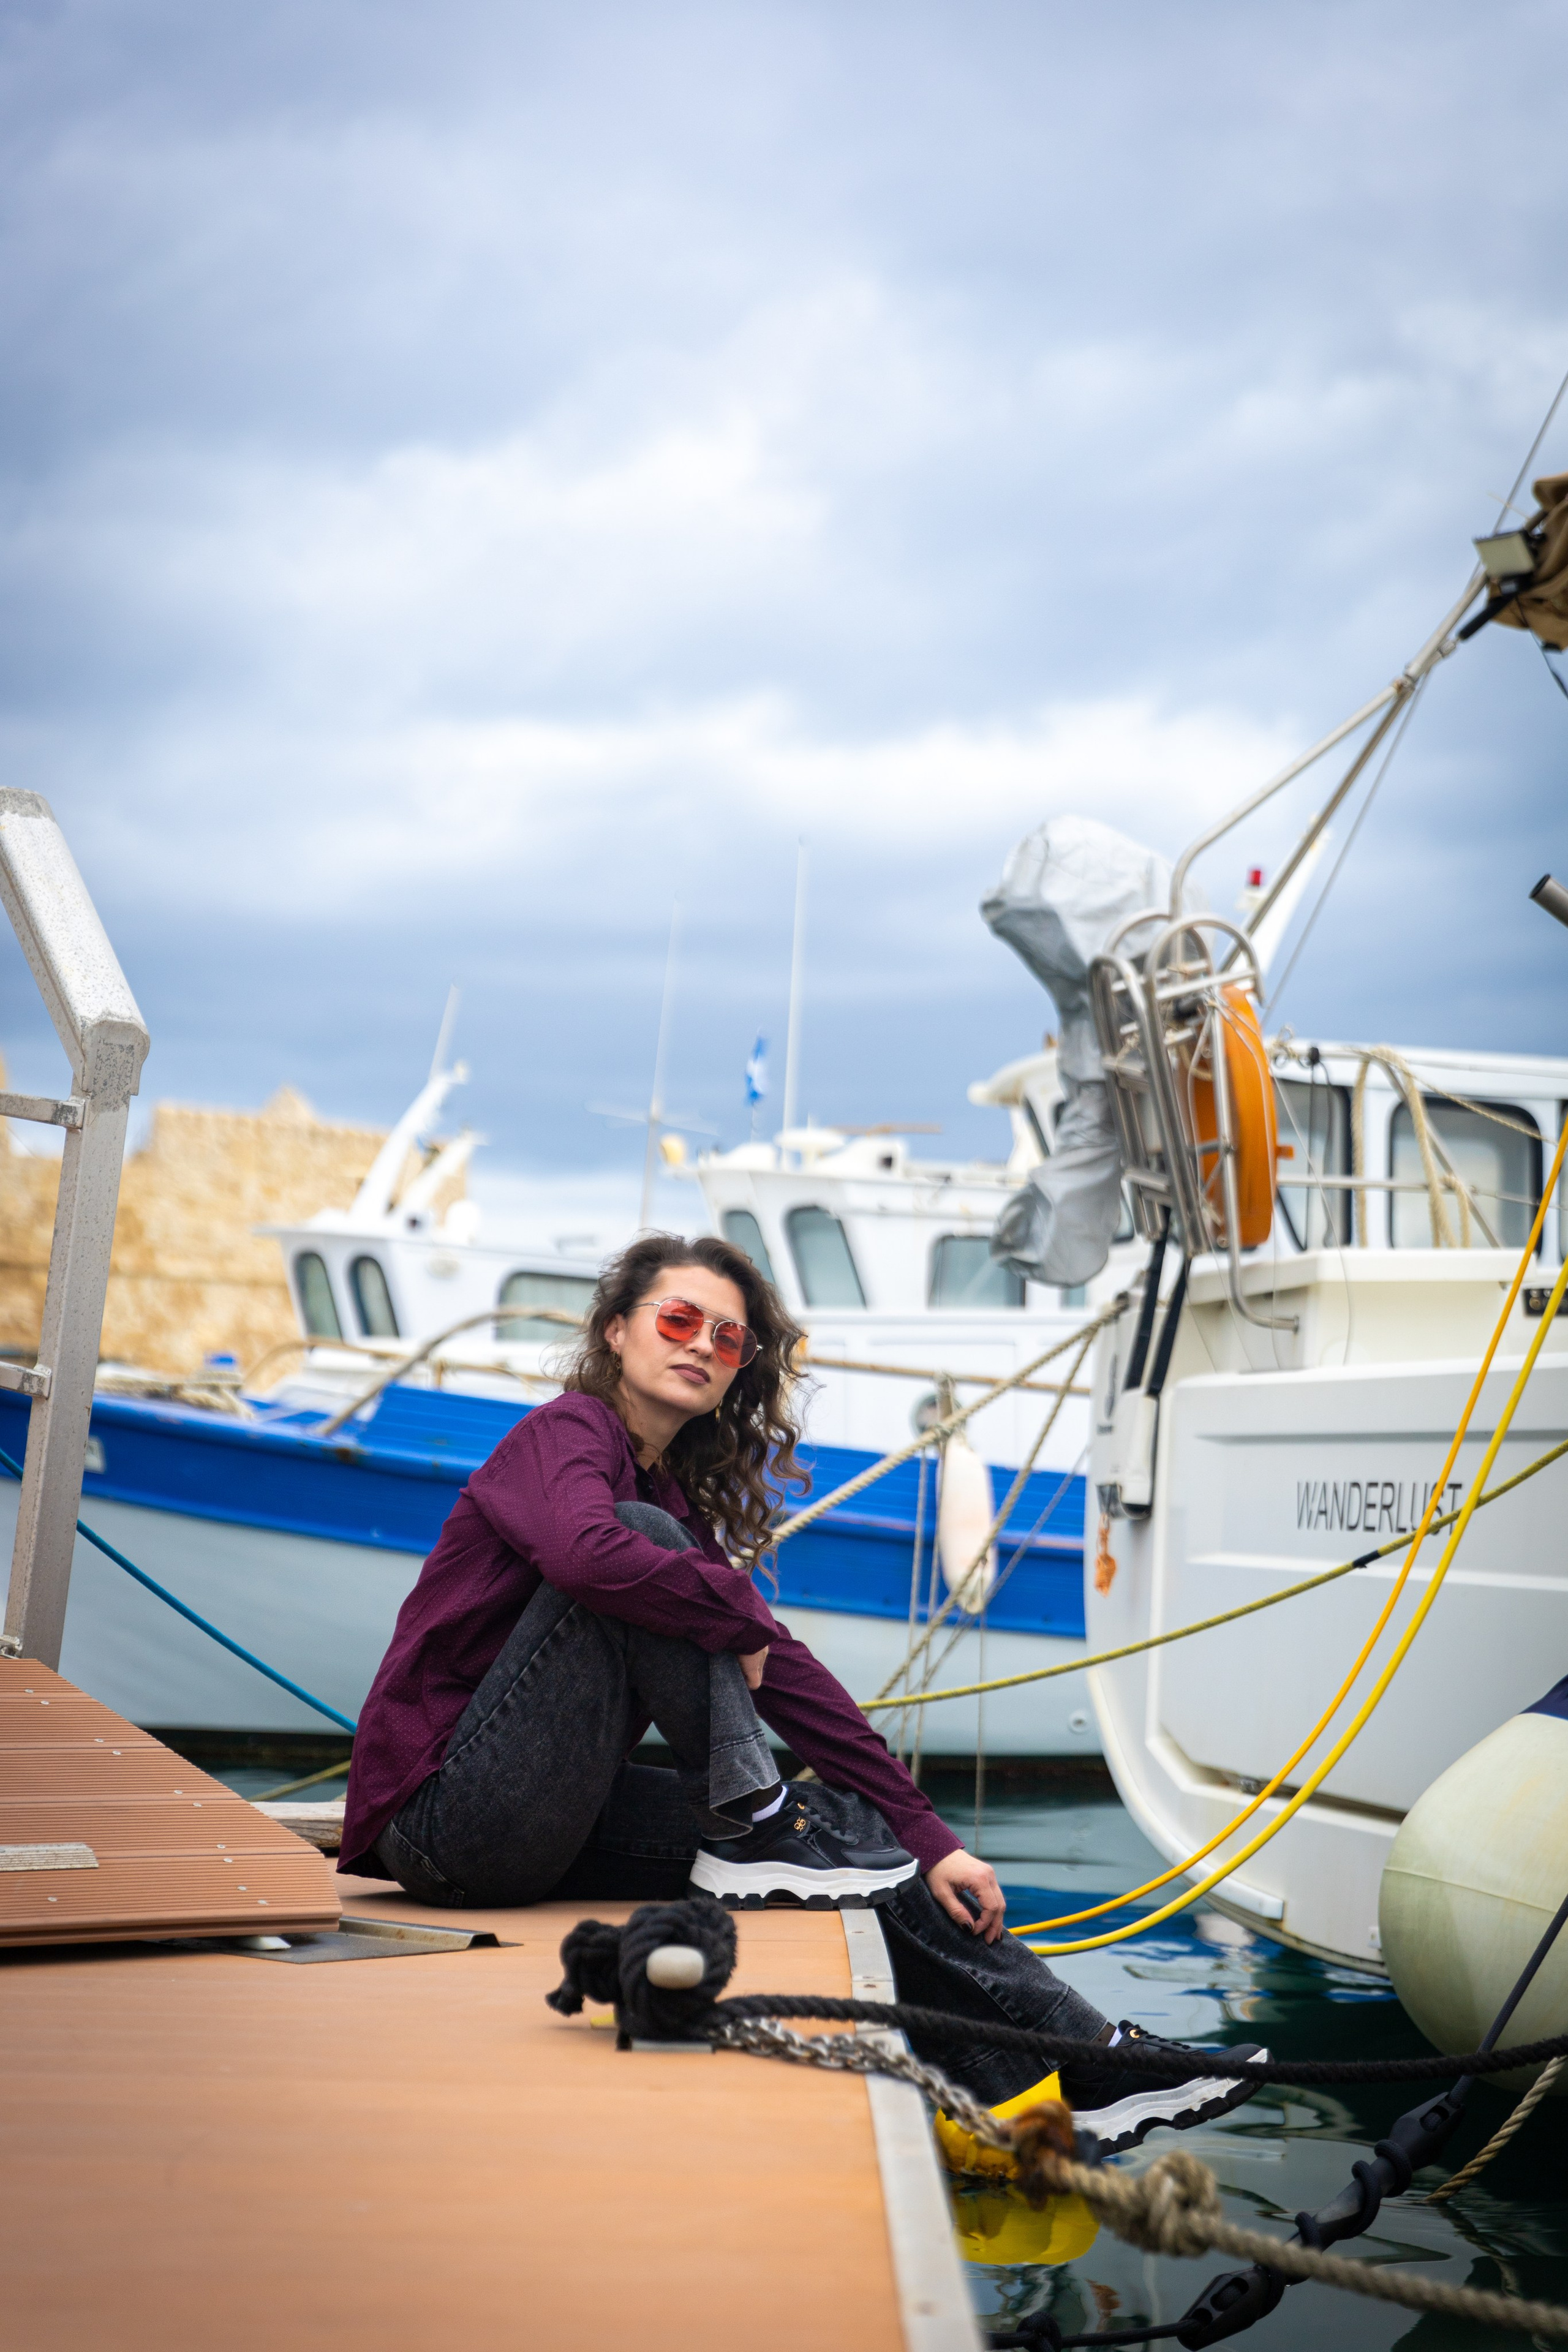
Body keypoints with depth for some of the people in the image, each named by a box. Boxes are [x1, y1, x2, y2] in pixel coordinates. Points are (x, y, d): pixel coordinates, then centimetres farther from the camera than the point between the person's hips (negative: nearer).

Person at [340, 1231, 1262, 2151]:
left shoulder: (681, 1497, 14)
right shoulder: (566, 1433, -9)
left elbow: (784, 1668, 9)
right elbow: (589, 1556, -35)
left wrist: (926, 1837, 3)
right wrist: (733, 1613, -17)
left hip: (546, 1832, 8)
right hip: (449, 1815, -8)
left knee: (855, 1840, 0)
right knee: (645, 1539, -23)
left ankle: (1093, 2066, 2)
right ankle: (752, 1824, -16)